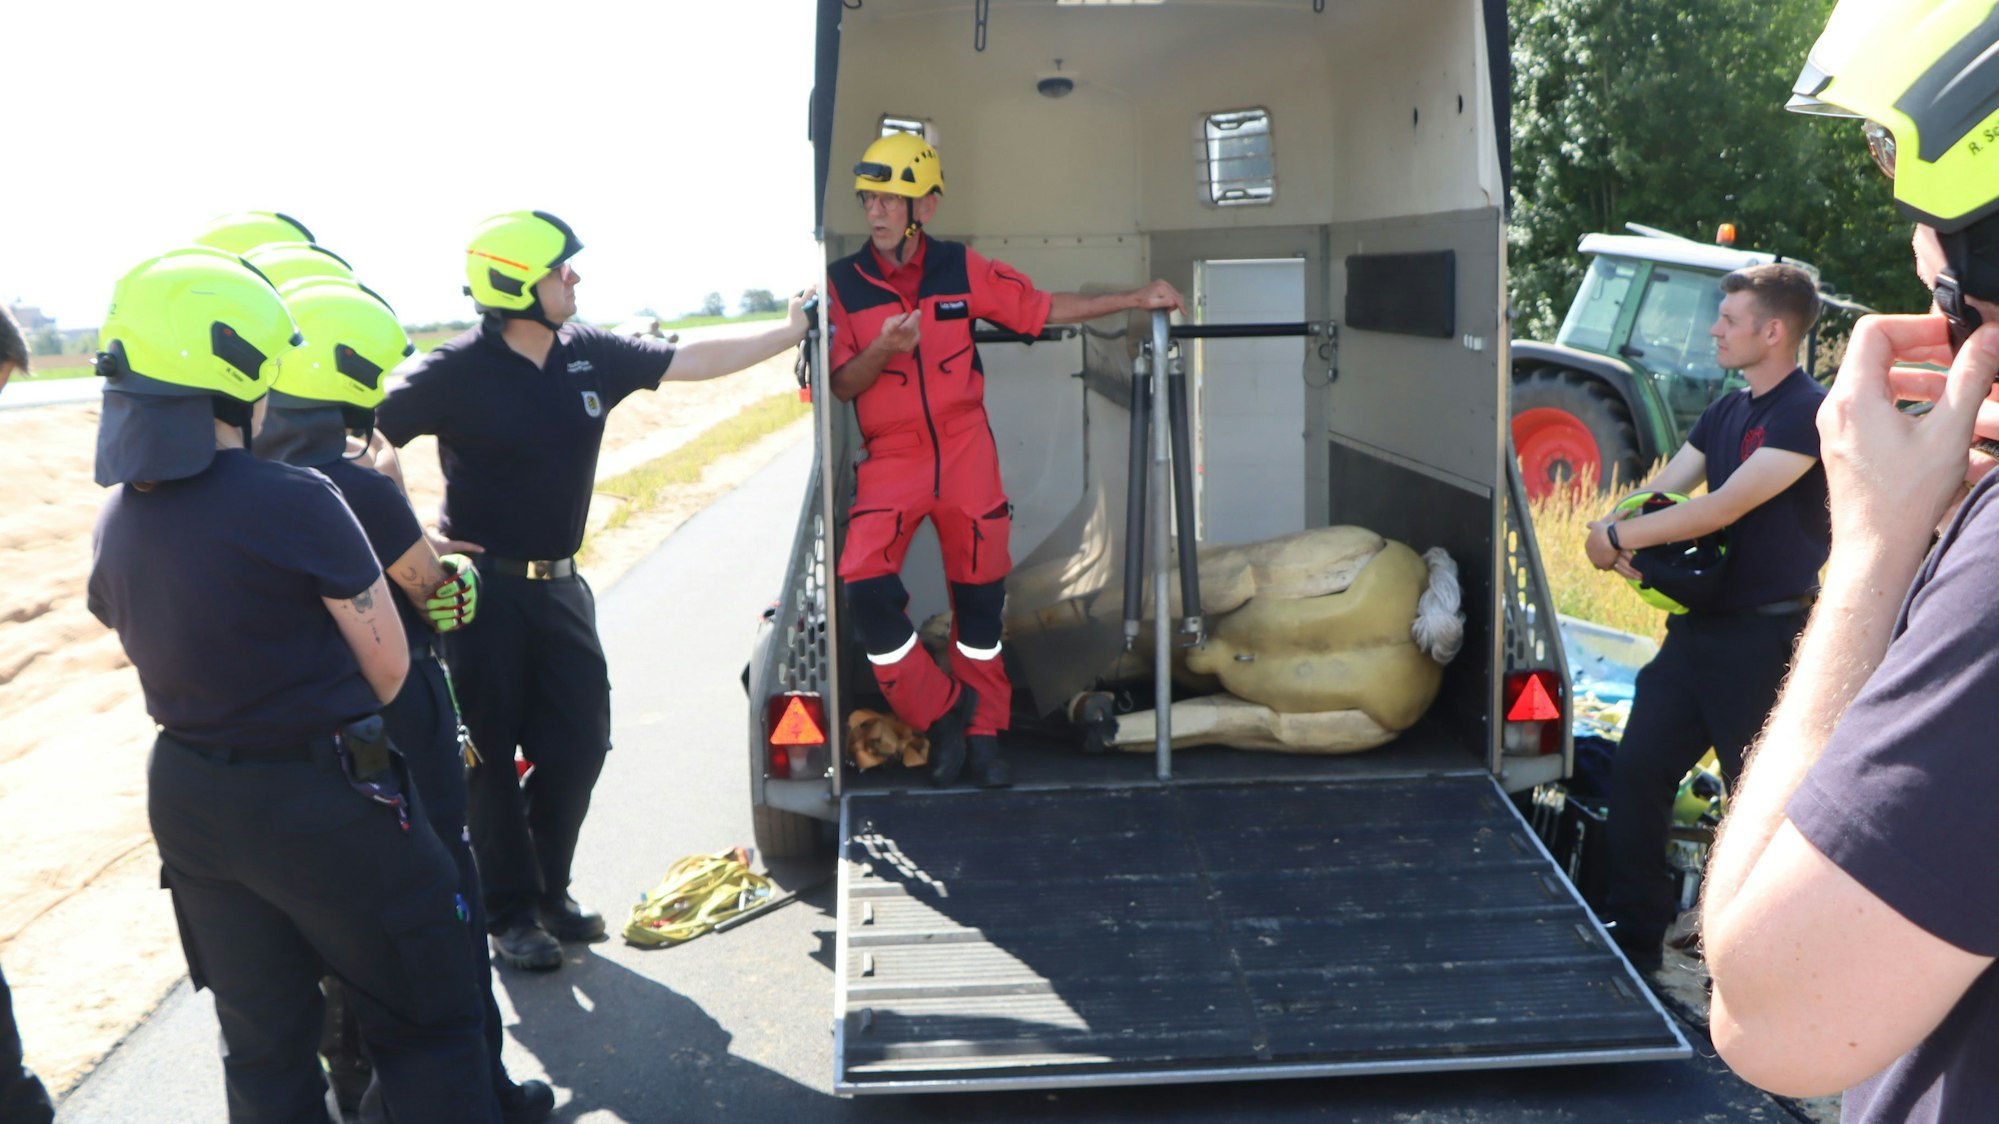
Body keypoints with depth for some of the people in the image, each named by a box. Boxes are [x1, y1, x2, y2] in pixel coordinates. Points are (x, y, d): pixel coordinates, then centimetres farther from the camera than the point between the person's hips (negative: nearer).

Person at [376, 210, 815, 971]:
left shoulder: (590, 355, 0)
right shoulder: (456, 372, -14)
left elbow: (696, 362, 4)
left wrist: (794, 329, 2)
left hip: (558, 585, 5)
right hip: (481, 587, -5)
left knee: (579, 744, 7)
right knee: (491, 755, 3)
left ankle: (547, 889, 26)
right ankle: (511, 914, 17)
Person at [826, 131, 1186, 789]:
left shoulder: (962, 271, 2)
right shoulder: (842, 284, 0)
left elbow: (1043, 309, 9)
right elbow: (842, 385, -3)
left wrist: (1136, 299, 9)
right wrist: (883, 349, -23)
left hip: (966, 451, 1)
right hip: (891, 459, -1)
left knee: (979, 596, 6)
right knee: (866, 587, -18)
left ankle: (983, 734, 22)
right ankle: (942, 713, 1)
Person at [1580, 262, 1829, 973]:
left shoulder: (1809, 413, -14)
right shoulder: (1726, 413, 13)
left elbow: (1726, 506, -23)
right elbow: (1660, 491, 9)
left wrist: (1617, 535, -18)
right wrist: (1624, 539, -12)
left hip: (1764, 639, -8)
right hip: (1699, 626, 8)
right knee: (1636, 772, 8)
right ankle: (1635, 936, 20)